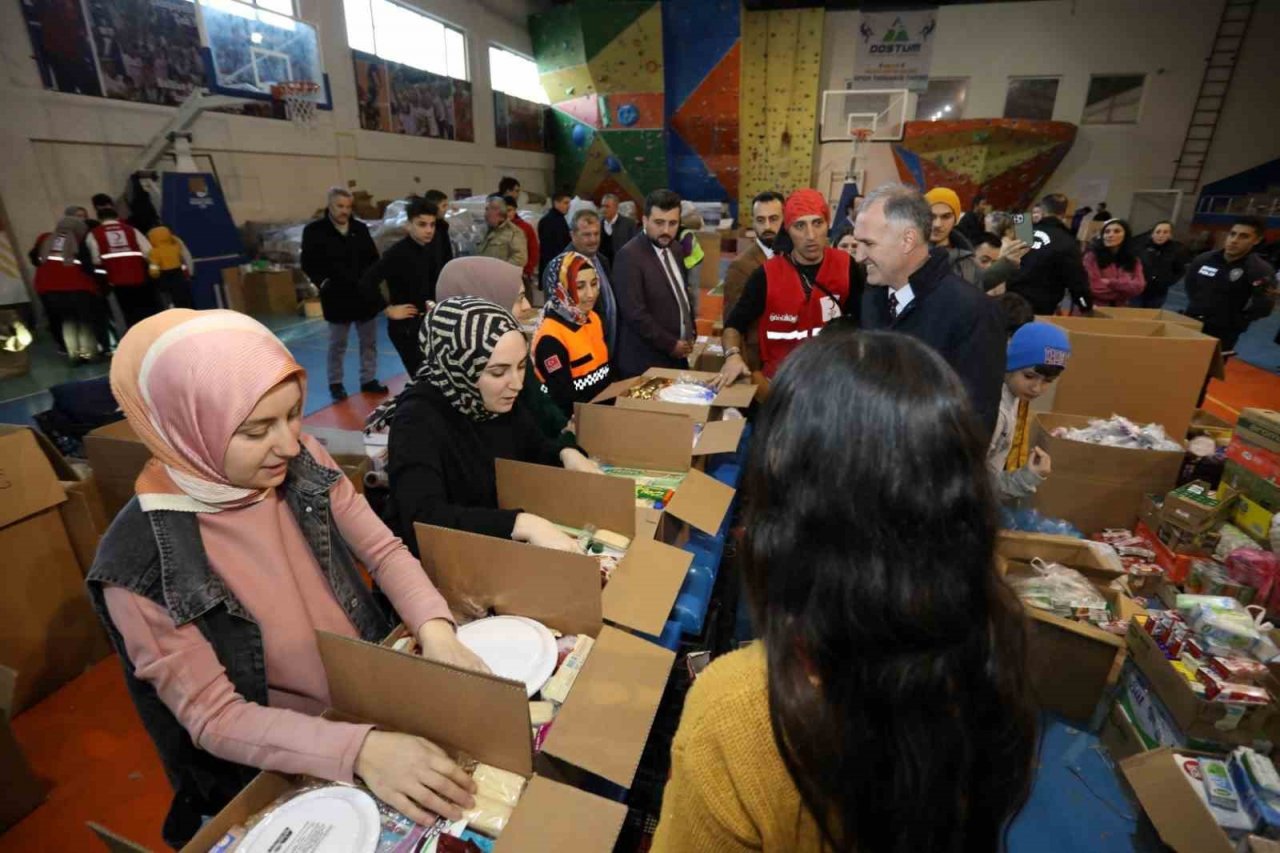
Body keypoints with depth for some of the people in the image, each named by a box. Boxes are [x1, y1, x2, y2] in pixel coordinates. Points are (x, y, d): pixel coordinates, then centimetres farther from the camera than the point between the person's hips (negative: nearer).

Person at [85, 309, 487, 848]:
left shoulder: (305, 465, -10)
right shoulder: (142, 561, -21)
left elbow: (384, 552, -4)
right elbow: (212, 716, -18)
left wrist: (434, 627, -22)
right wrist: (358, 749, -31)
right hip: (279, 772, -4)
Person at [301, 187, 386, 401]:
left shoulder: (361, 228, 6)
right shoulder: (314, 230, -4)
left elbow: (373, 258, 13)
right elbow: (308, 264, -2)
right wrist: (323, 283, -13)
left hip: (365, 295, 4)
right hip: (337, 297, -3)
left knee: (369, 341, 10)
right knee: (337, 344, 7)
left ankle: (369, 380, 22)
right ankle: (335, 383, 20)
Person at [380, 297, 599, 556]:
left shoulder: (501, 402, -6)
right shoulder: (417, 422, -24)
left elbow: (536, 448, 11)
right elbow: (424, 519, -36)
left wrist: (567, 454, -10)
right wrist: (523, 523, -44)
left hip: (500, 544, 6)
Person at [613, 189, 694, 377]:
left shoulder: (675, 250, 8)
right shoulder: (629, 256, -17)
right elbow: (634, 313, -22)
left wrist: (690, 333, 10)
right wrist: (670, 345, -16)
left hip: (678, 356, 8)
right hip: (646, 362, -7)